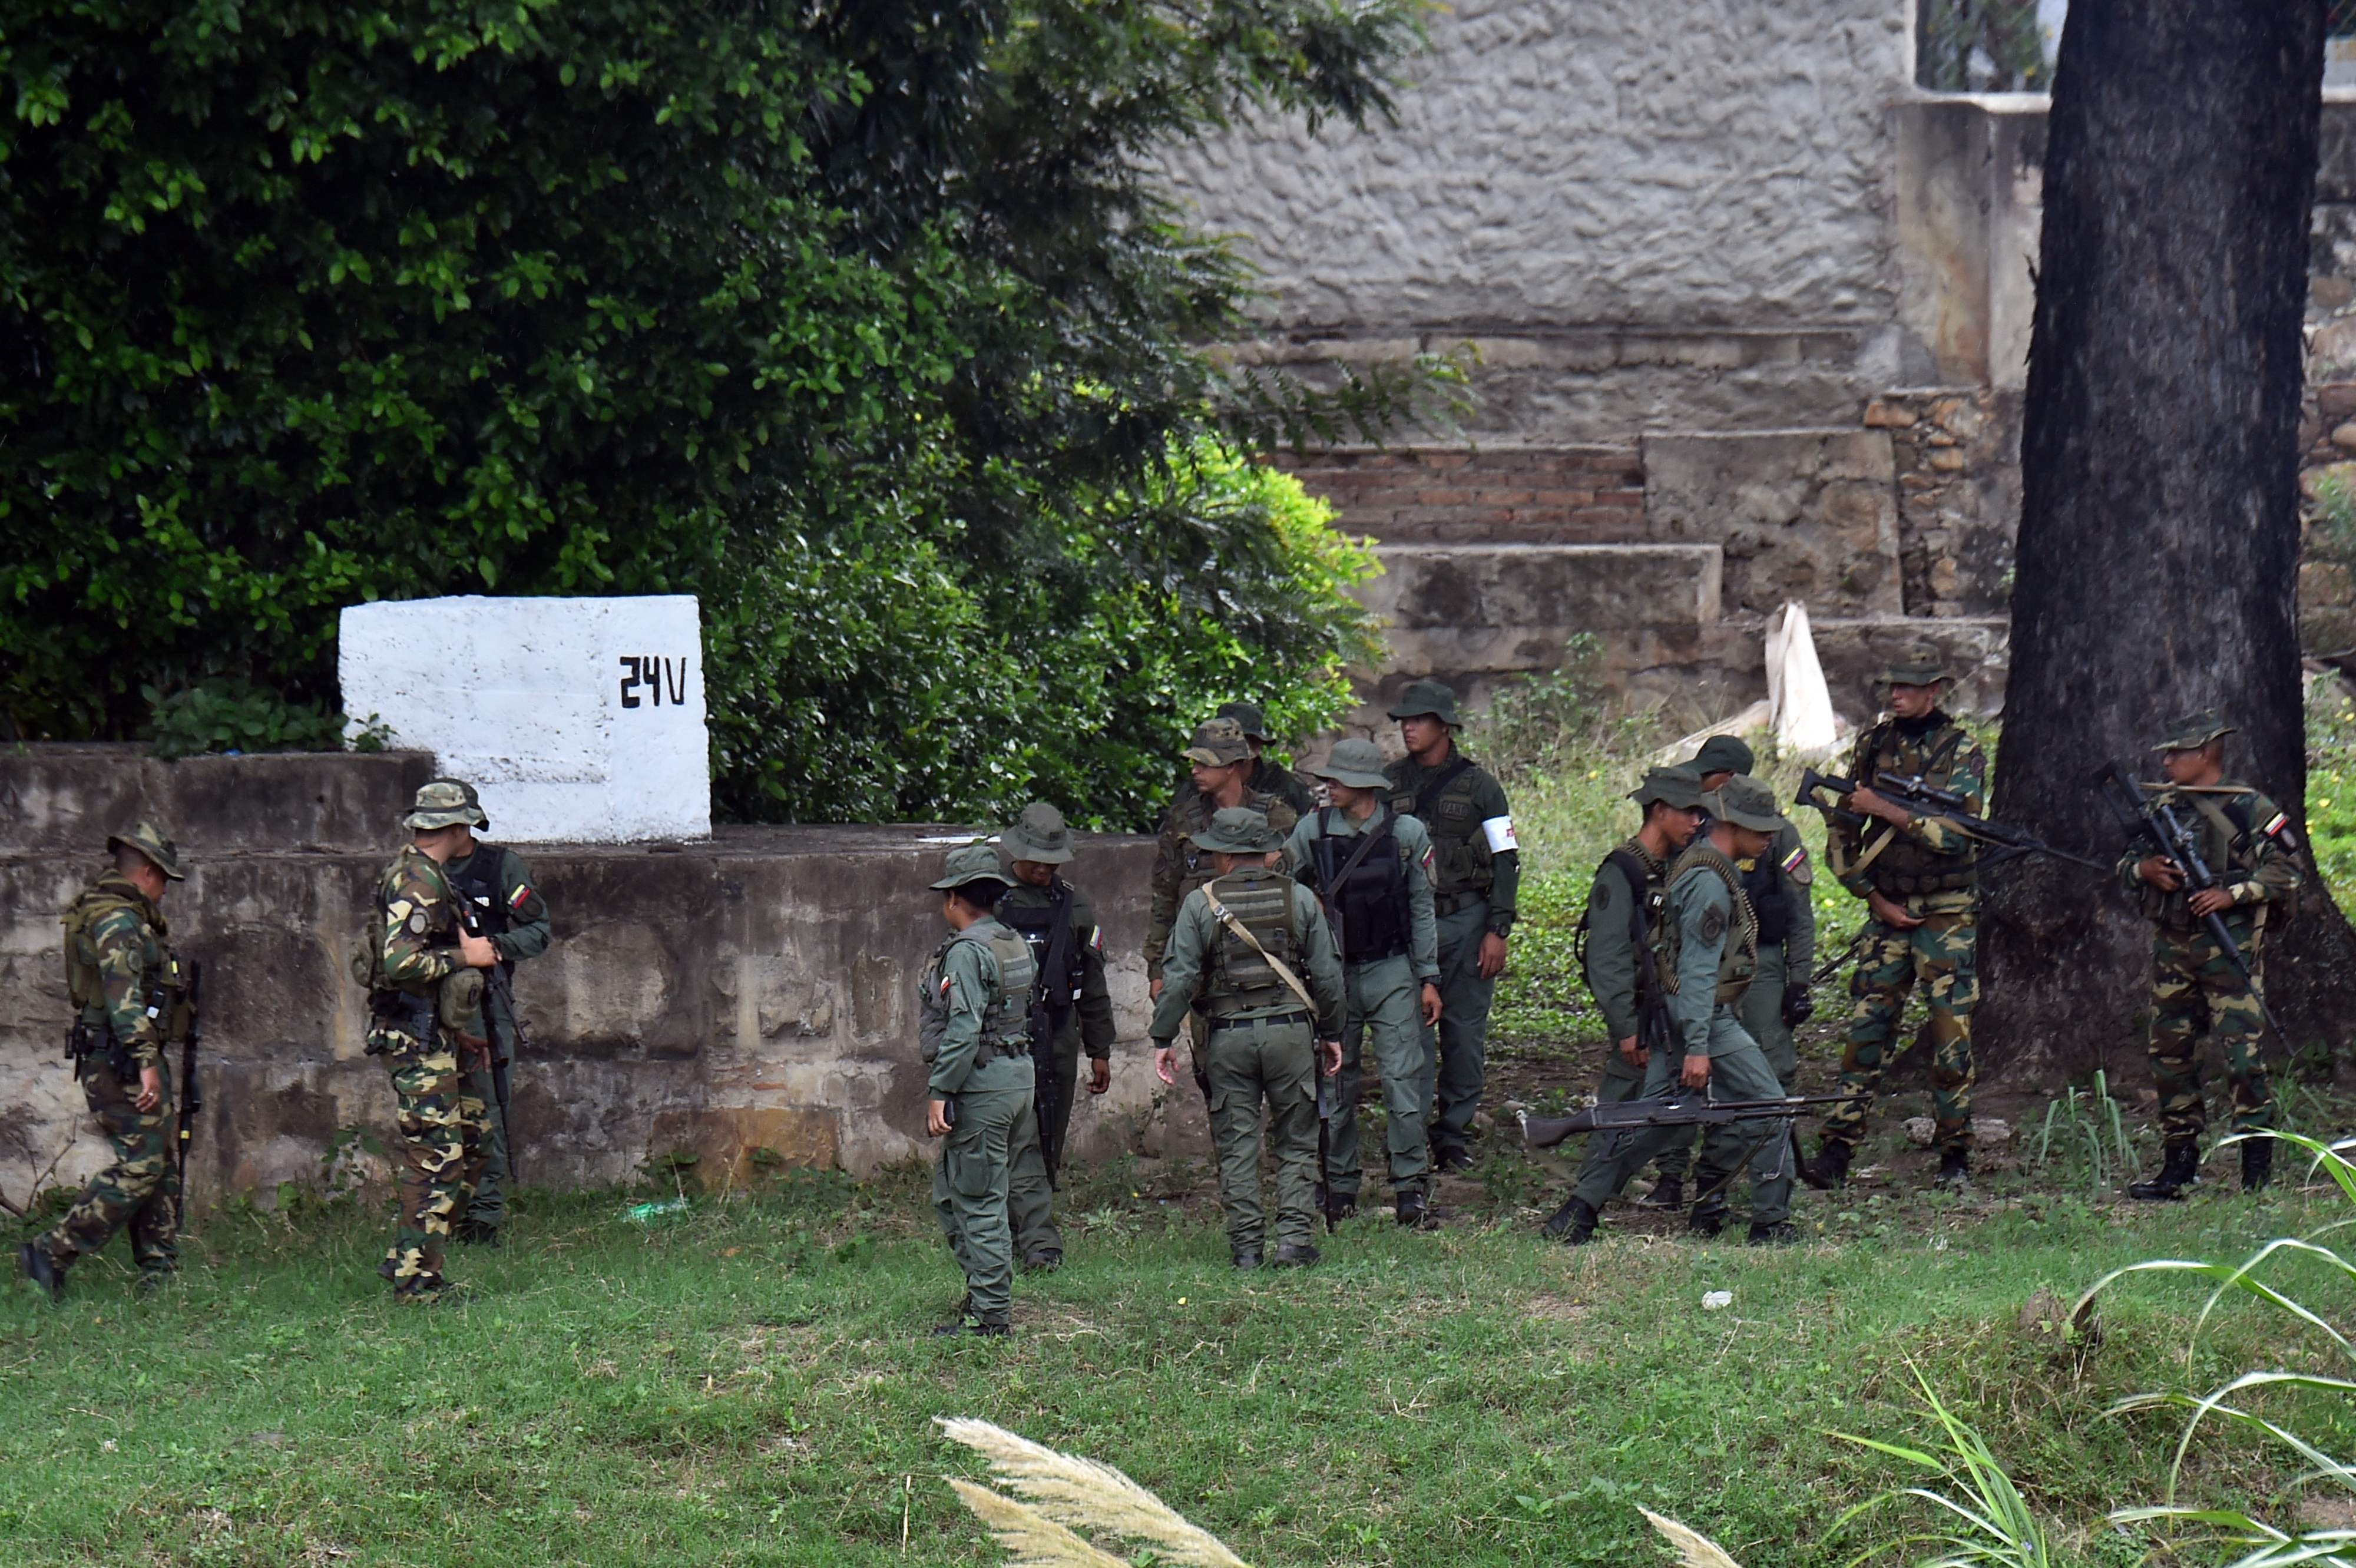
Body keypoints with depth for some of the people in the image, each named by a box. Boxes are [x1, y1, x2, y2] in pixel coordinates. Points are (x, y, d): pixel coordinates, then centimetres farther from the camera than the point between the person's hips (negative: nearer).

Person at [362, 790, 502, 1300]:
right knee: (436, 1157, -9)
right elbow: (399, 962, -28)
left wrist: (465, 1030, 24)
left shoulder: (426, 876, 17)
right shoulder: (417, 884, -16)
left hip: (437, 1034, 11)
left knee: (471, 1142, 13)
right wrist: (465, 957, -16)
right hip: (416, 1038, -11)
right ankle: (416, 1277, -5)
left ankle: (407, 1258, 17)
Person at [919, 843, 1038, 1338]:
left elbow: (963, 1030, -22)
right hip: (1021, 1071, 10)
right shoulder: (1017, 945, 13)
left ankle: (990, 1314, -2)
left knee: (979, 1203, -4)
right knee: (950, 1194, 19)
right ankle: (987, 1291, 21)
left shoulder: (967, 951, -15)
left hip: (981, 1084, -10)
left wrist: (939, 1093, -20)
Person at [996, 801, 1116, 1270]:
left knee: (1050, 1145, 9)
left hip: (1059, 1036, 5)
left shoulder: (1073, 906, 10)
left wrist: (1100, 1051, 15)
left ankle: (1018, 1233, 23)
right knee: (1021, 1143, -12)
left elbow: (1092, 983, 16)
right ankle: (1039, 1242, -17)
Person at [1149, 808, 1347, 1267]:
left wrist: (1163, 1038, 2)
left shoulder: (1200, 904, -2)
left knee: (1236, 1144, 6)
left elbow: (1179, 977, -5)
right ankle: (1294, 1239, 1)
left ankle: (1246, 1244, 5)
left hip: (1229, 1036, -1)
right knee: (1296, 1143, 8)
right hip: (1291, 1030, 1)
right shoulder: (1299, 899, 3)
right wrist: (1331, 1033, 15)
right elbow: (1327, 974, 4)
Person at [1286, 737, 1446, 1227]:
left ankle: (1411, 1189, -5)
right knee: (1334, 1081, 6)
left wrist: (1429, 979, 3)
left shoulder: (1406, 833, 0)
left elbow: (1422, 909, 5)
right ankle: (1338, 1188, 16)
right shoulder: (1311, 832, 0)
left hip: (1391, 971, -1)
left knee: (1403, 1079, -8)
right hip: (1332, 972, 1)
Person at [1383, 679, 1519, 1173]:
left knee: (1464, 1030, 2)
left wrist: (1498, 930, -6)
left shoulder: (1478, 785, 2)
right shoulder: (1389, 783, 8)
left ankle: (1455, 1134, 10)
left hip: (1465, 918, -1)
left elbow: (1506, 860, 2)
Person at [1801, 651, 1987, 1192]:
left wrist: (1889, 811, -21)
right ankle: (1836, 1152, -3)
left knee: (1952, 1036, -3)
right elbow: (1842, 837, 10)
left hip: (1948, 915, -3)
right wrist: (1876, 899, 1)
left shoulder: (1961, 752, -5)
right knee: (1866, 1029, -1)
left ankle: (1955, 1155, 6)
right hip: (1888, 910, 3)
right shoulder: (1873, 745, 7)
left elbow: (1957, 834, -18)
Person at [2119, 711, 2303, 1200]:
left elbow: (2286, 871, -5)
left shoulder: (2249, 808, -3)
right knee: (2169, 1052, 7)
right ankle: (2178, 1163, 16)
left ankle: (2258, 1167, -5)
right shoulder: (2162, 808, 14)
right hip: (2171, 948, 6)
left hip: (2228, 946, -6)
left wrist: (2232, 895, -15)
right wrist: (2145, 869, -2)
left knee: (2241, 1050, -11)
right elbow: (2125, 867, 21)